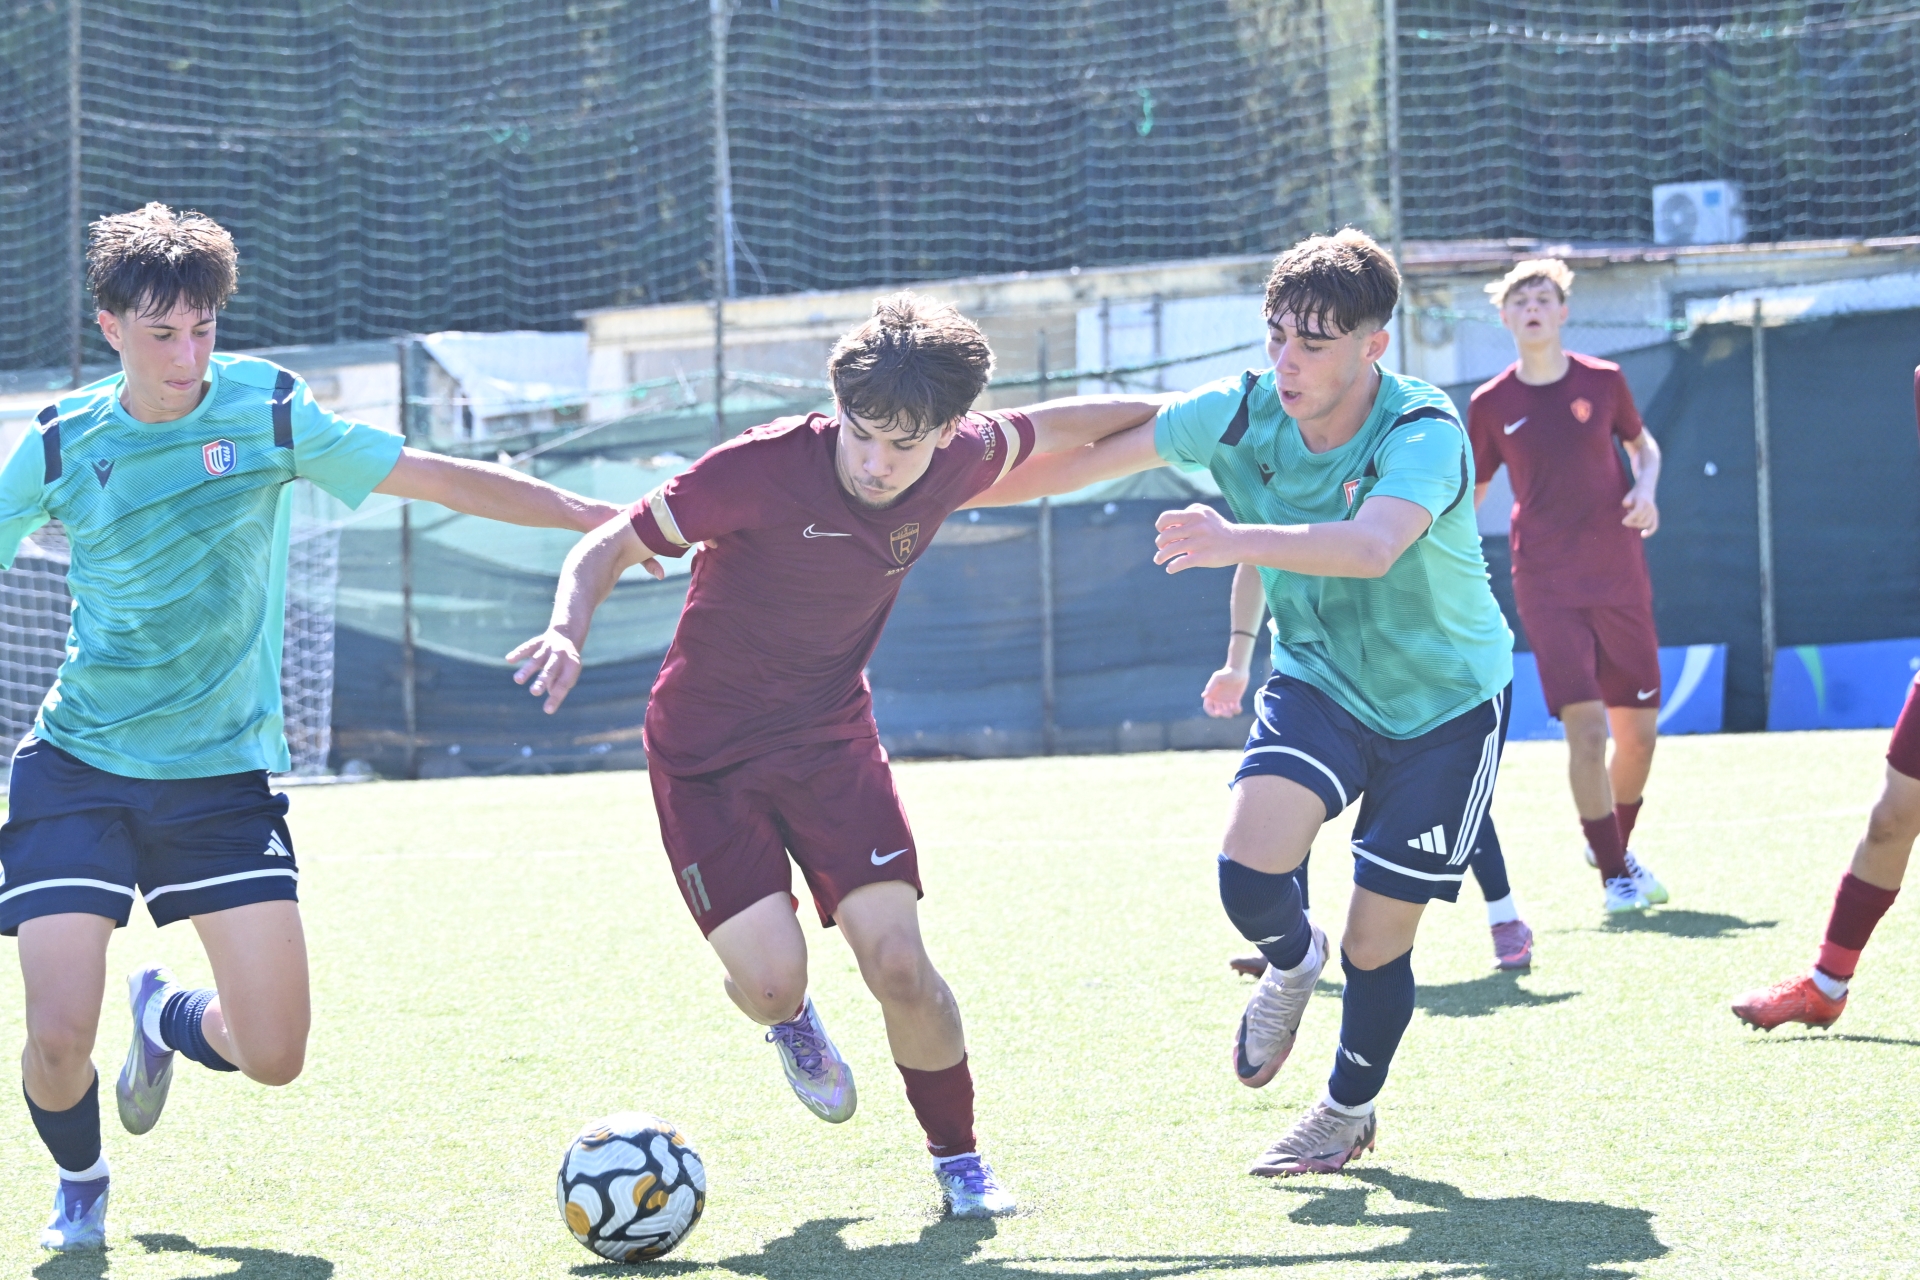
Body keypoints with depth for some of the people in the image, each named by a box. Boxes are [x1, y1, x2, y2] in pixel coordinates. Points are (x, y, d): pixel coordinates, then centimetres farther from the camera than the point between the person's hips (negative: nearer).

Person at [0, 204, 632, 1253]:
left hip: (224, 773, 1)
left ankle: (164, 1015, 34)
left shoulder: (265, 412, -3)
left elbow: (434, 477, 1)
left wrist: (599, 516, -1)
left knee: (273, 1055, -4)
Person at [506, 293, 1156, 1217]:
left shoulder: (956, 463, -11)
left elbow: (1047, 430, 11)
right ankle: (787, 1018, 23)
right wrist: (569, 632, -39)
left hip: (831, 739, 3)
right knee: (772, 980, -16)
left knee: (899, 966, -10)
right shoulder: (766, 468, -26)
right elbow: (611, 545, -20)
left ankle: (960, 1164, 12)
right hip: (706, 754, -3)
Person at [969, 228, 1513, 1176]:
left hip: (1445, 699, -3)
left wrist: (1241, 541, -65)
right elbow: (1084, 458, -5)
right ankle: (1290, 961, 16)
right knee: (1249, 870, -22)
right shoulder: (1239, 414, -15)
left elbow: (1371, 546, -50)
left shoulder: (1425, 436, -30)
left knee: (1377, 940, 1)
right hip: (1317, 679, 3)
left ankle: (1350, 1108, 32)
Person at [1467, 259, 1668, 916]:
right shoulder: (1491, 405, -1)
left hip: (1621, 577, 2)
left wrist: (1645, 492, -2)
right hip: (1547, 586, -2)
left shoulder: (1603, 381, 1)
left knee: (1639, 728, 4)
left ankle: (1613, 842, 30)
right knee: (1586, 726, -14)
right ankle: (1615, 875, -3)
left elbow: (1643, 444, 18)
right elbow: (1468, 496, 9)